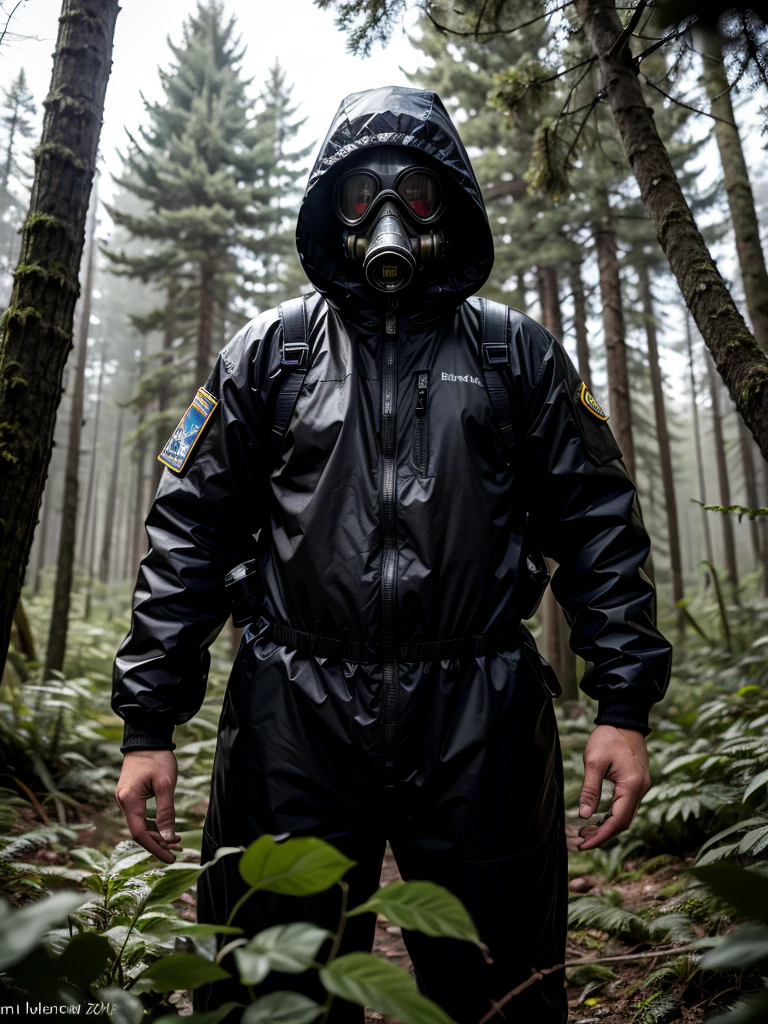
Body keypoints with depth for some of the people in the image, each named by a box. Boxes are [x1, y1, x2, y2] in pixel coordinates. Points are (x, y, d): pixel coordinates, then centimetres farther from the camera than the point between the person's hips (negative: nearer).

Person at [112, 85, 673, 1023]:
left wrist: (623, 704, -1)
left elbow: (597, 525, 8)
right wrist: (149, 721, 1)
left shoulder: (518, 353, 10)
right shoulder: (267, 352, 9)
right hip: (296, 718, 1)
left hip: (478, 724, 1)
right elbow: (190, 531, 6)